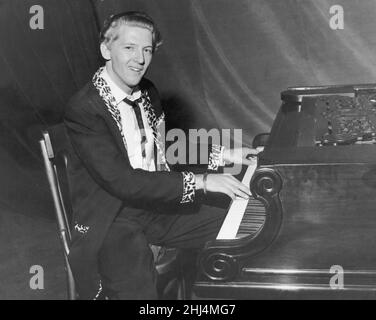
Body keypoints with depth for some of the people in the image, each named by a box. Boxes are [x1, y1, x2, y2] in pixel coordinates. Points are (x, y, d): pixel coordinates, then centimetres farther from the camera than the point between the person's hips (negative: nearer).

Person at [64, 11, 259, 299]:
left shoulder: (147, 92, 6)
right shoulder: (84, 110, -19)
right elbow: (121, 181, -26)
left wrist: (222, 156, 6)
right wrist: (201, 181, -26)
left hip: (156, 204, 7)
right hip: (110, 221, -7)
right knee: (139, 291, -30)